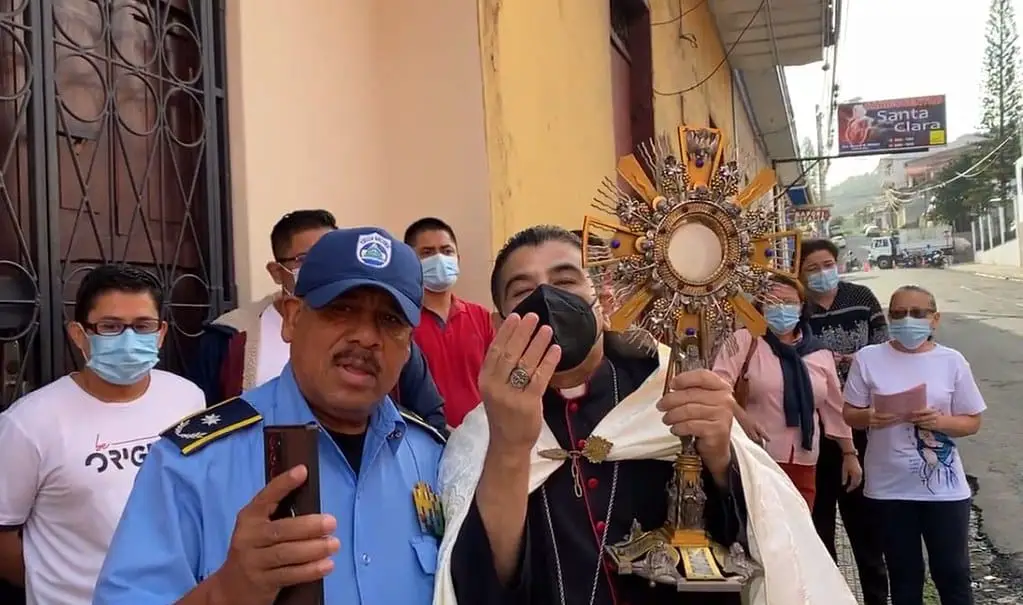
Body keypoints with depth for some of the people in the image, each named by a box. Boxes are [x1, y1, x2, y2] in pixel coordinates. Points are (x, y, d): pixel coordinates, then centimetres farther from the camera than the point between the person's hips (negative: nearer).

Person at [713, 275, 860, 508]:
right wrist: (740, 416, -24)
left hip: (803, 463, 4)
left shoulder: (820, 353, 13)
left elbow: (835, 408, 19)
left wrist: (849, 454, 20)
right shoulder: (746, 340, -1)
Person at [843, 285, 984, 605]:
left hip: (944, 487, 0)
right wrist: (869, 417, -19)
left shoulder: (952, 361, -3)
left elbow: (972, 421, 2)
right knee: (904, 574, 14)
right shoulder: (868, 358, -3)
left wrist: (941, 421, -17)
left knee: (952, 572, 9)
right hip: (890, 486, 0)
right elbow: (850, 414, 2)